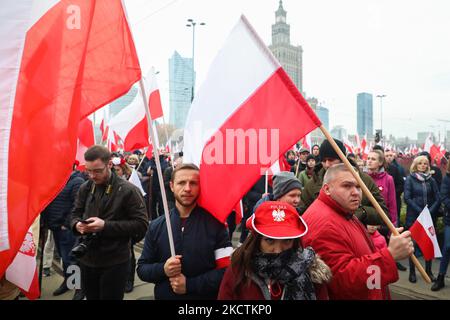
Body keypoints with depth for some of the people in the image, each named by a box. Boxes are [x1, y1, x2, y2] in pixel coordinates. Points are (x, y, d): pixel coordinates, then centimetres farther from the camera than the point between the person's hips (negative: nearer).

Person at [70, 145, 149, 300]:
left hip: (115, 263, -5)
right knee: (91, 297, 21)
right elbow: (75, 213, 15)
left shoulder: (128, 190, -14)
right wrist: (77, 224, -10)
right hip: (87, 259, 6)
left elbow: (142, 224, -17)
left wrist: (106, 225, -23)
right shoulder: (85, 187, 3)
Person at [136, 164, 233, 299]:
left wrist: (189, 284, -19)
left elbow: (228, 270, -14)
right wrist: (163, 269, -17)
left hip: (205, 296, -2)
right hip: (165, 296, 3)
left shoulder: (214, 223, -12)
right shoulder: (156, 226, -3)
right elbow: (142, 269, 2)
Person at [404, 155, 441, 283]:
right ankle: (412, 272, 12)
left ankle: (428, 270, 22)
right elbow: (407, 198, -8)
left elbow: (437, 199, 3)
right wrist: (421, 211, -15)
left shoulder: (431, 180, 7)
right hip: (413, 216, -3)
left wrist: (429, 212, -11)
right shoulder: (410, 178, -1)